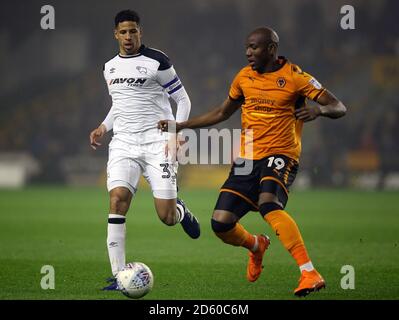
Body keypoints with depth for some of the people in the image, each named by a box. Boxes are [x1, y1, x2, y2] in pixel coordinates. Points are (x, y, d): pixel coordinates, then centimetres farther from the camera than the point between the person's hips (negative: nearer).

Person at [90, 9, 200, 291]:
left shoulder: (157, 61, -4)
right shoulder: (110, 67, 14)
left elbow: (183, 100, 0)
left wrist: (176, 134, -12)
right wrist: (104, 127, 13)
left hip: (157, 141, -4)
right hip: (123, 142, 4)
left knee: (167, 217, -9)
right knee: (117, 200, -19)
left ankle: (181, 210, 32)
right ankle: (119, 276, -17)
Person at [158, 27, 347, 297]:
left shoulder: (295, 77, -6)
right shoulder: (244, 77, 10)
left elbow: (339, 108, -9)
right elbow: (222, 113, 26)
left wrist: (319, 109, -31)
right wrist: (182, 125, 22)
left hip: (280, 156, -6)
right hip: (247, 159, 6)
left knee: (268, 204, -35)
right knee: (221, 223, -5)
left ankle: (310, 274, -37)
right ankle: (256, 246, 31)